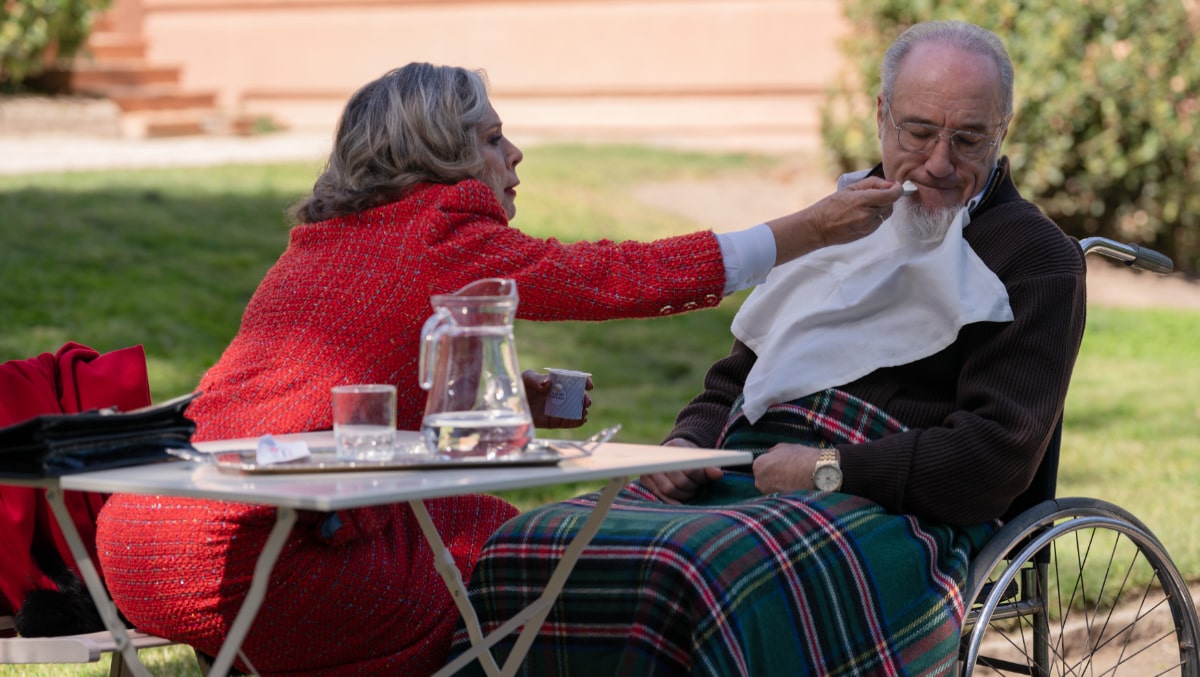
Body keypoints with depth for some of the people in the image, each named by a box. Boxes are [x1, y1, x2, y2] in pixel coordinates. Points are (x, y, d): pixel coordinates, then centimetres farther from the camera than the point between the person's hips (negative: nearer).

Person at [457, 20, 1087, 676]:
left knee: (707, 579, -39)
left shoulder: (1035, 259, 4)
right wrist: (687, 444, 7)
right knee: (522, 550, -19)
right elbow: (735, 378, 31)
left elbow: (997, 455, -9)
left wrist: (830, 470, -14)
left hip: (883, 511, -7)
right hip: (739, 479, 7)